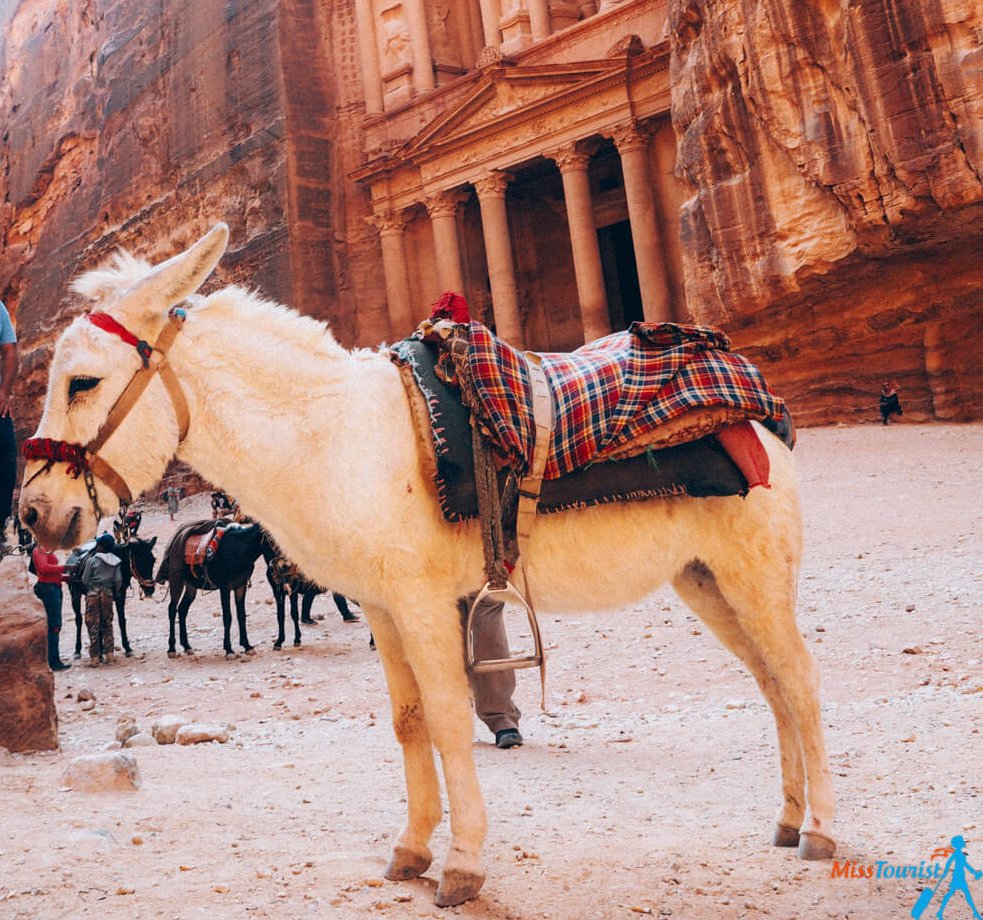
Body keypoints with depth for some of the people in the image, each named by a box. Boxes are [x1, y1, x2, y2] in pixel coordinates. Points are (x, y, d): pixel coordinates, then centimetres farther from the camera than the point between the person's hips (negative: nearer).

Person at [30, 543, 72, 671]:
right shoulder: (40, 550, -9)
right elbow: (43, 568, -25)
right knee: (54, 625, -10)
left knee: (54, 625, 13)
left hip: (54, 587, 10)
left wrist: (67, 577, 8)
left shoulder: (47, 550, 20)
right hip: (48, 588, -10)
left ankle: (53, 660, 19)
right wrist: (64, 567, -24)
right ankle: (54, 661, -9)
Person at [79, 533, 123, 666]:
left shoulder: (93, 560, -7)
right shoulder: (115, 561, 2)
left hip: (93, 594, -3)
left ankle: (95, 657, 1)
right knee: (107, 624, 14)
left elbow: (84, 580, -4)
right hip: (108, 594, 3)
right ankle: (109, 654, 10)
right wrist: (115, 592, 12)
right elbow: (118, 580, -3)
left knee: (93, 625, 2)